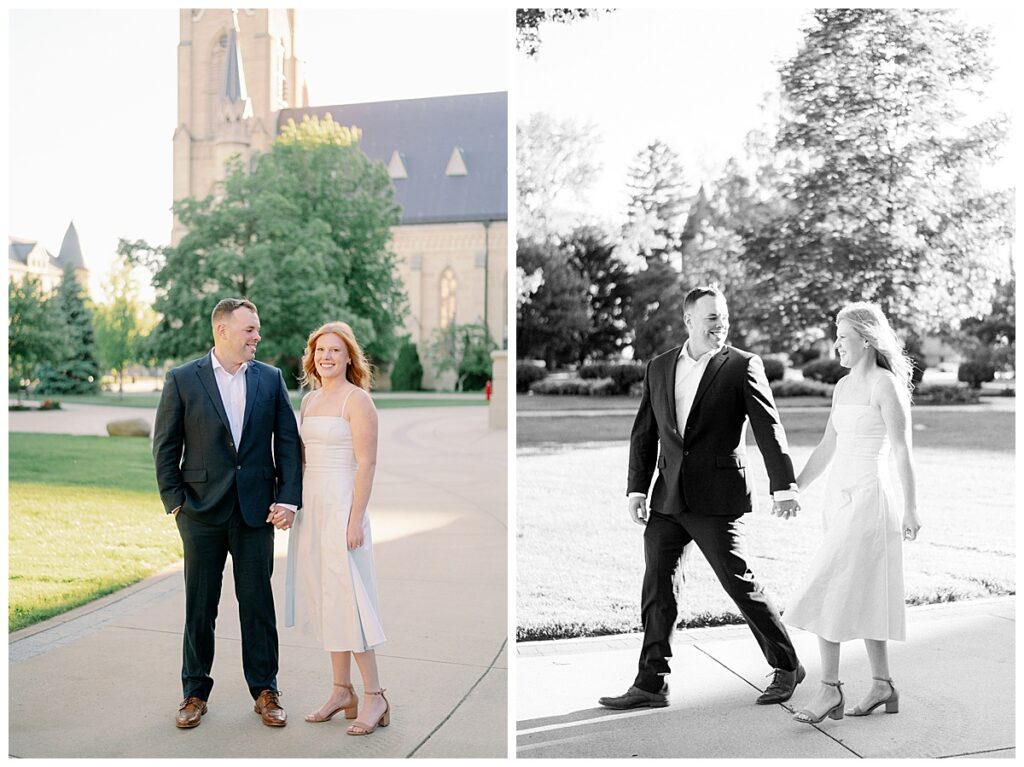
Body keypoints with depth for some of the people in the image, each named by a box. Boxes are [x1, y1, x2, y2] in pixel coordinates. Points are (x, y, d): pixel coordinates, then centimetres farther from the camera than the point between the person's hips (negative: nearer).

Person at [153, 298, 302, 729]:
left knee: (258, 604, 7)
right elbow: (165, 446, 1)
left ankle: (265, 691, 19)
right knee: (199, 607, 9)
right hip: (203, 513, -1)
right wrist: (174, 501, -4)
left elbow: (287, 442, 3)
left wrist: (288, 498, -5)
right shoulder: (183, 379, -1)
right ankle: (195, 693, 24)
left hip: (256, 511, 1)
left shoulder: (270, 379, 4)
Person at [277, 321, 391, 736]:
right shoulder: (309, 400, 13)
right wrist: (289, 504, 8)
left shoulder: (357, 399, -9)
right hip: (310, 506, 8)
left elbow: (367, 463, -14)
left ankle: (374, 696, 3)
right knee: (324, 598, 10)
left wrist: (356, 519, -18)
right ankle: (342, 691, 19)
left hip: (341, 506, -8)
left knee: (346, 599, -7)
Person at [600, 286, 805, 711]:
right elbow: (644, 433, 13)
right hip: (668, 497, 5)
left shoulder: (743, 366, -2)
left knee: (740, 584, 0)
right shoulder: (659, 367, 11)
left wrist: (784, 486, -13)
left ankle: (786, 667, 21)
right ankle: (650, 684, 13)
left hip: (717, 499, -5)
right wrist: (637, 488, 7)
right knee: (656, 587, 4)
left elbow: (769, 428, -7)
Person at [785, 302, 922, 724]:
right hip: (840, 497, 8)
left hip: (868, 497, -8)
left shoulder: (885, 384, -10)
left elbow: (901, 451, -13)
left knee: (829, 591, -10)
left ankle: (830, 688, -3)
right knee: (861, 598, 12)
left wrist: (910, 509, -15)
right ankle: (883, 685, 22)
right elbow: (827, 447, 17)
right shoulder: (843, 386, 13)